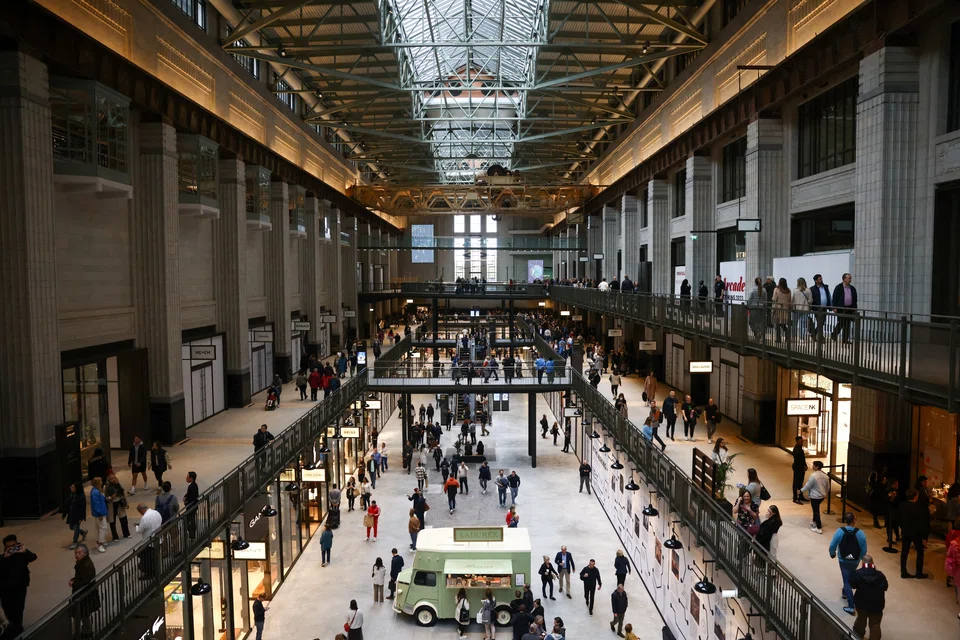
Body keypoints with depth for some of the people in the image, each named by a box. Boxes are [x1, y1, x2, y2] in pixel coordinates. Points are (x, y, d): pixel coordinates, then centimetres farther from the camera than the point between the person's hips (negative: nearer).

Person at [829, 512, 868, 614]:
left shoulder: (840, 531, -21)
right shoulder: (860, 533, -20)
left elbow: (832, 546, -15)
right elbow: (864, 550, -12)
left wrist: (832, 554, 6)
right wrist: (860, 558, 9)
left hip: (843, 560, -2)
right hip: (855, 561, 2)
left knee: (847, 580, 6)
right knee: (850, 576, 29)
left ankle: (851, 606, 3)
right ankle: (845, 592, 51)